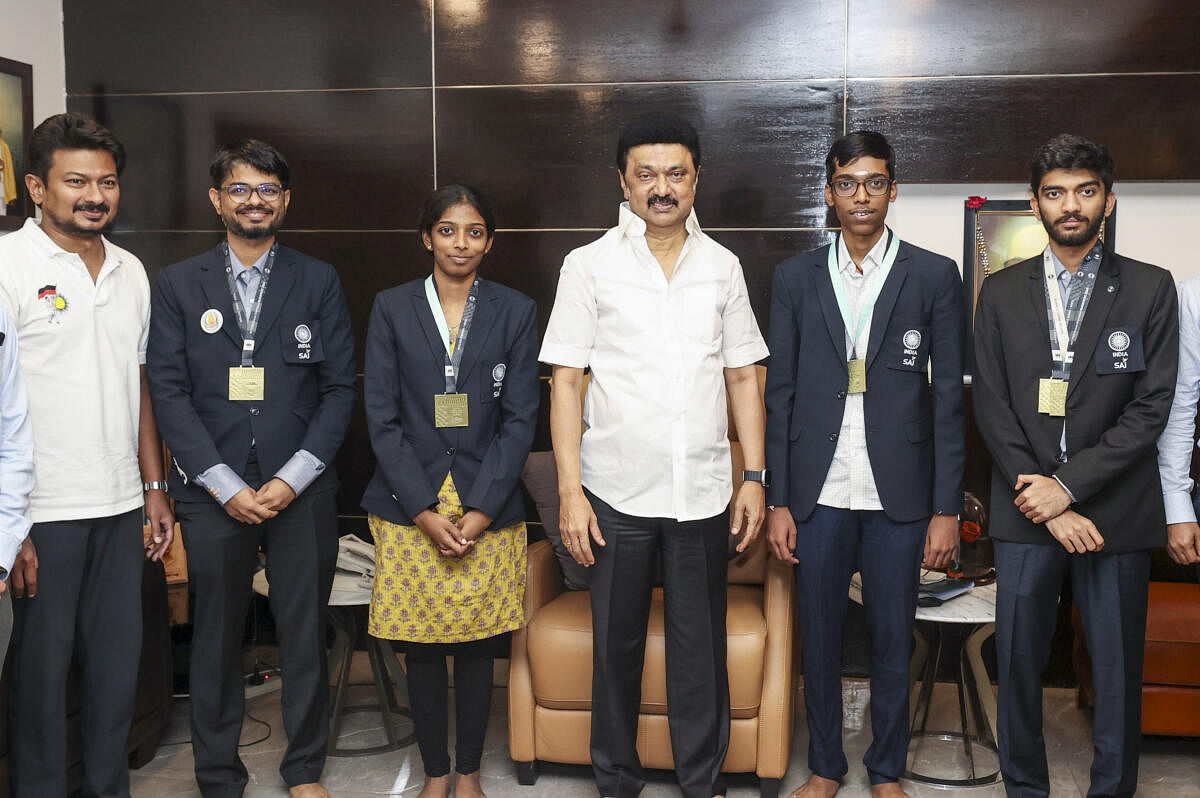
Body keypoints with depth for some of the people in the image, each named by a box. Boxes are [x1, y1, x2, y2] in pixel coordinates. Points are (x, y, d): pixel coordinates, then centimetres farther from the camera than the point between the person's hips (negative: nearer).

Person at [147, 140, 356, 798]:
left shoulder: (318, 282, 7)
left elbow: (339, 389, 3)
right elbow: (168, 392, 0)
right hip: (213, 491, 0)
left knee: (305, 634, 6)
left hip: (301, 492, 0)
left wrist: (290, 480, -7)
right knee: (216, 638, 6)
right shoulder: (179, 285, 7)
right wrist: (227, 486, -8)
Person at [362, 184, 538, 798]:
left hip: (488, 510, 0)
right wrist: (426, 512, -10)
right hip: (409, 508, 0)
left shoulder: (515, 311, 3)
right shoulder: (391, 309, 3)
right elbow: (382, 419, -1)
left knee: (477, 645, 7)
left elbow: (520, 419, 0)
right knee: (422, 648, 6)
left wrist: (480, 512, -9)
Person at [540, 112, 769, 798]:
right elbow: (566, 382, -2)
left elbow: (743, 376, 10)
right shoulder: (590, 265, 0)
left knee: (701, 645, 10)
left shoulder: (722, 266, 7)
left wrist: (755, 477, 3)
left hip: (703, 490, 1)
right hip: (617, 490, -1)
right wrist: (570, 491, -8)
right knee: (617, 643, 11)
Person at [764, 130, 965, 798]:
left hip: (898, 492, -1)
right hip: (819, 491, 1)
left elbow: (949, 399, 0)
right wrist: (778, 500, 1)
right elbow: (780, 392, 5)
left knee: (893, 641, 9)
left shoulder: (935, 276, 1)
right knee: (819, 636, 10)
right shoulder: (796, 277, 5)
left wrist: (947, 508, -4)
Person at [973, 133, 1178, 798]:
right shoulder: (1001, 293, 7)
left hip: (1116, 512, -1)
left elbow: (1151, 407, -4)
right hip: (1026, 511, 1)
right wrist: (1046, 506, -8)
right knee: (1017, 661, 7)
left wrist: (1068, 484, -12)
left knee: (1118, 668, 6)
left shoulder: (1150, 290, 3)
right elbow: (992, 408, 1)